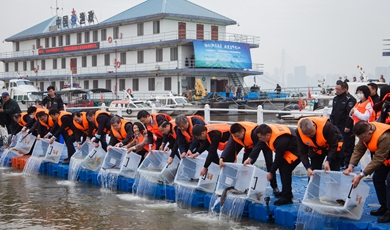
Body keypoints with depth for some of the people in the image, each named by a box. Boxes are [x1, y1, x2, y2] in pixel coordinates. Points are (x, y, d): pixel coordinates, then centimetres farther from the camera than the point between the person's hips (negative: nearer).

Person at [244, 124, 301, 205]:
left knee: (285, 170, -17)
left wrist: (271, 172, -13)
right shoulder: (268, 131, -12)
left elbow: (278, 158, -25)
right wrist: (250, 158, -12)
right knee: (282, 167, 12)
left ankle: (286, 198, -12)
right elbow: (259, 146, -5)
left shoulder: (280, 141, -37)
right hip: (287, 149, 10)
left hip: (296, 150, -10)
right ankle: (286, 192, 26)